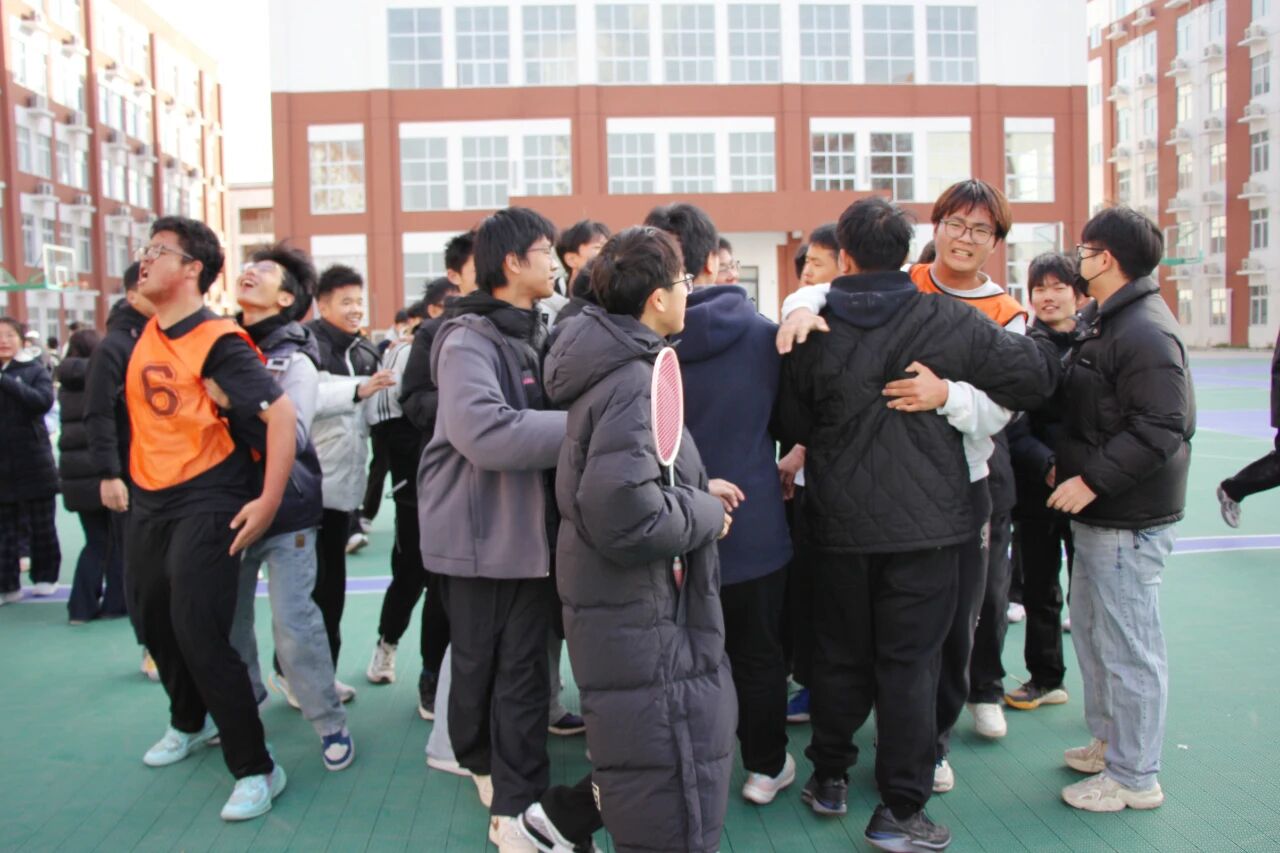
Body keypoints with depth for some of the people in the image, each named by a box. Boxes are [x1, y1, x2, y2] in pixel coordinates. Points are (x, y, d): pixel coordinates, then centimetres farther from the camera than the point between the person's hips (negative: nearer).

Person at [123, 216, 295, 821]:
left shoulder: (217, 341, -16)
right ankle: (190, 724, 46)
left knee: (200, 637, -12)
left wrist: (269, 501, -25)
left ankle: (255, 770, 2)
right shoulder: (148, 334, 7)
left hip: (206, 506, -8)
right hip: (150, 503, 8)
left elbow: (281, 413, -23)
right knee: (155, 623, 20)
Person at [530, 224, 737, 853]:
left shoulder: (611, 362, 9)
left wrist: (697, 490, 9)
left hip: (622, 604, 10)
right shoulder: (635, 382, -22)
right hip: (638, 617, -10)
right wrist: (705, 513, -15)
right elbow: (624, 515, -31)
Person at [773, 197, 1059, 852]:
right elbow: (1039, 378, -3)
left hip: (839, 524, 2)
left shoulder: (813, 330, -3)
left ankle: (828, 778, 31)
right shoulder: (949, 322, -8)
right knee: (910, 662, 4)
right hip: (925, 523, -2)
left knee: (840, 654, 16)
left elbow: (791, 425, 6)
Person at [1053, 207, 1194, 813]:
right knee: (1090, 628, 21)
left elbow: (1160, 429, -25)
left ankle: (1134, 778, 13)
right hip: (1096, 513, 11)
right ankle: (1107, 741, 37)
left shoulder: (1145, 332, -19)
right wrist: (1068, 464, 15)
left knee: (1127, 647, -1)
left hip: (1127, 522, -11)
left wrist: (1093, 479, -24)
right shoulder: (1100, 321, 13)